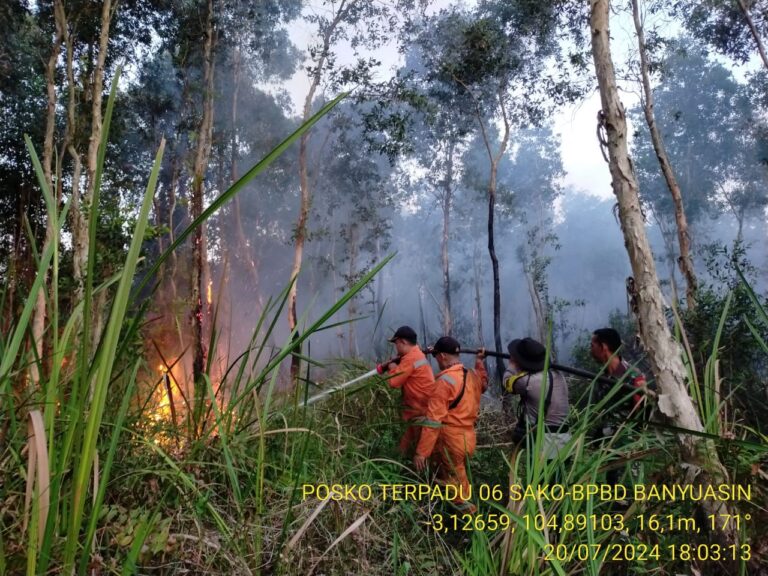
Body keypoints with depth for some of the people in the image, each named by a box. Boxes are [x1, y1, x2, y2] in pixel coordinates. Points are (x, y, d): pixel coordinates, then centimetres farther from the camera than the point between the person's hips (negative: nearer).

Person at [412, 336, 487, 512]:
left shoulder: (446, 380, -19)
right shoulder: (473, 375, 3)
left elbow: (433, 420, -22)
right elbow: (483, 384, 32)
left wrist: (421, 452, -21)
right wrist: (479, 361, 30)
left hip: (451, 443, -8)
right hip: (469, 439, 8)